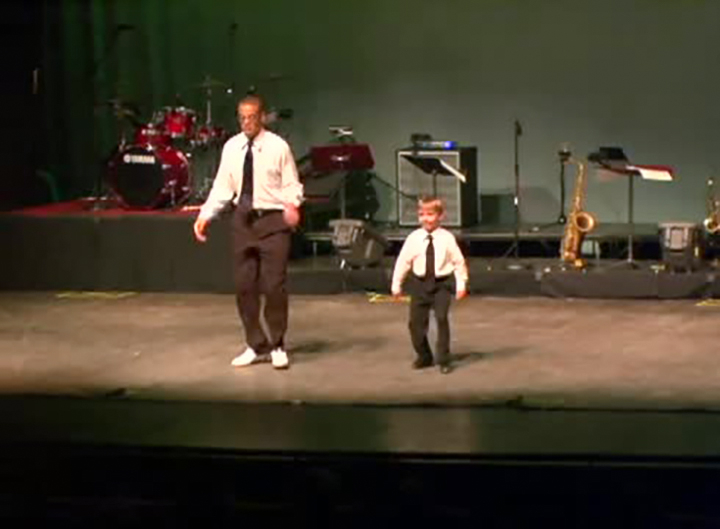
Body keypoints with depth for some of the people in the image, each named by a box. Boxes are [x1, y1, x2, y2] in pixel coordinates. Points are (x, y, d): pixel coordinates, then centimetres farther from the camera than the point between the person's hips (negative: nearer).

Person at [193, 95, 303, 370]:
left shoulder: (278, 147, -7)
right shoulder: (231, 148, 4)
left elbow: (292, 185, -5)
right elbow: (222, 187, 7)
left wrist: (292, 204, -26)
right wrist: (205, 215, -3)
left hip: (273, 220, -4)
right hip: (243, 220, 4)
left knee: (274, 286, -3)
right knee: (244, 286, 7)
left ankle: (277, 347, 14)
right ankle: (256, 346, 22)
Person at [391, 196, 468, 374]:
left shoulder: (447, 238, -6)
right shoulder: (413, 238, -3)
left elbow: (458, 261, 0)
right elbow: (402, 261, 3)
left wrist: (461, 284, -1)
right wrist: (396, 285, 6)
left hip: (442, 283, -2)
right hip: (420, 283, 2)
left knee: (442, 318, -12)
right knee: (416, 321, 5)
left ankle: (443, 360, 0)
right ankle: (424, 356, 26)